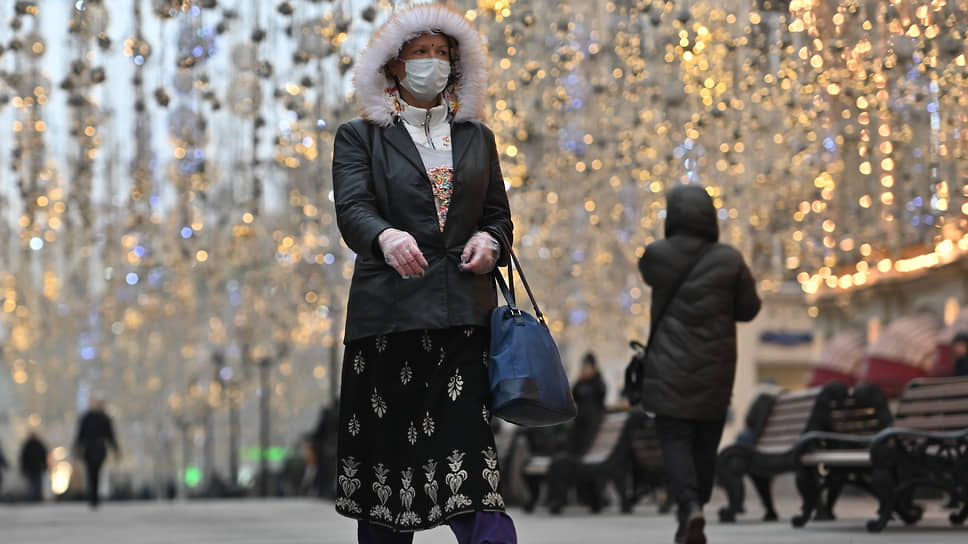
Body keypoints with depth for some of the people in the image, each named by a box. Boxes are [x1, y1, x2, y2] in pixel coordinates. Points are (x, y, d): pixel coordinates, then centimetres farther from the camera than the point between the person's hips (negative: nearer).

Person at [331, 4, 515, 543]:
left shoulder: (477, 138, 19)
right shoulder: (360, 137, 8)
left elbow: (499, 213, 20)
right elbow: (352, 208, -7)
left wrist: (490, 240, -4)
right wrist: (386, 236, -30)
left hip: (464, 315, 2)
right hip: (390, 312, -1)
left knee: (469, 448, -11)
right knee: (387, 450, 2)